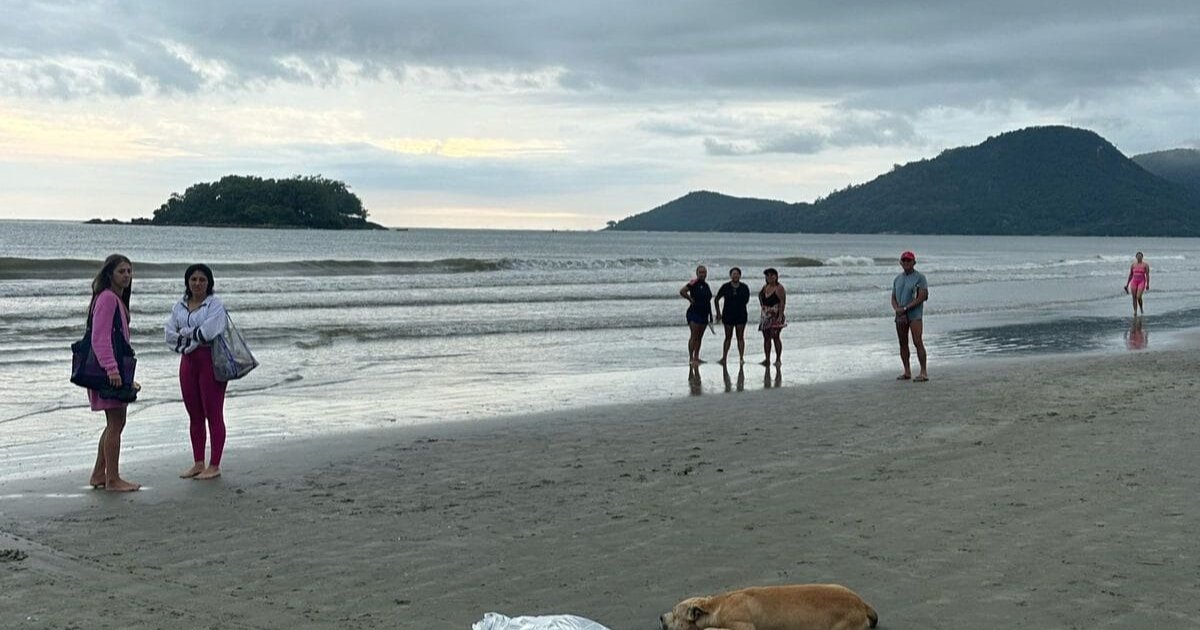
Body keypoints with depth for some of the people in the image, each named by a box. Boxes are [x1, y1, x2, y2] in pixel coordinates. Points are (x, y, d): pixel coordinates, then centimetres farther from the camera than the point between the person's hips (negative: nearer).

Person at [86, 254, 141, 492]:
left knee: (115, 423, 15)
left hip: (115, 369, 10)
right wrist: (112, 369, -26)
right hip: (109, 369, -10)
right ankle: (113, 479, -1)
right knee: (116, 423, -6)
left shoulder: (117, 299, 18)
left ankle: (99, 475, 22)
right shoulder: (107, 298, -13)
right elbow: (100, 338, -20)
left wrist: (125, 374, 22)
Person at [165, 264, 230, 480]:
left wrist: (184, 333, -4)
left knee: (213, 414, -2)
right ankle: (198, 463, 19)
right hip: (188, 361, 6)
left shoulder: (215, 304, -5)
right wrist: (194, 334, -9)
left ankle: (214, 465, 3)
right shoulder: (179, 307, 12)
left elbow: (208, 332, -18)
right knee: (194, 415, 11)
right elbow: (170, 335, 3)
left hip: (210, 361, -6)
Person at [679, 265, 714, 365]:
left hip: (704, 314, 8)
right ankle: (691, 358, -6)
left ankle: (696, 357, 17)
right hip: (694, 313, -8)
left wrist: (711, 315, 18)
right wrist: (691, 299, -13)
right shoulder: (694, 283, -10)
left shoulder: (706, 285, 14)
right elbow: (682, 291, -21)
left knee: (700, 337, 10)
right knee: (694, 337, -9)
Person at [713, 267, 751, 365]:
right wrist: (718, 313, 2)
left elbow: (747, 299, 14)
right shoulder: (725, 287, -3)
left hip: (741, 315, 0)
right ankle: (724, 358, 13)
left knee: (740, 337, 0)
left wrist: (740, 307, 10)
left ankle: (741, 358, 3)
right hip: (728, 315, 0)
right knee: (728, 337, 6)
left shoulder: (744, 288, -2)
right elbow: (716, 299, 5)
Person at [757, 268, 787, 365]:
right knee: (766, 338, 7)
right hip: (765, 316, 7)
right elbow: (760, 298, 26)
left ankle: (778, 359, -6)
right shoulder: (765, 287, 14)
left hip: (775, 316, -7)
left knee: (775, 337, -11)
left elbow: (782, 302, -13)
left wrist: (780, 316, -21)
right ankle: (767, 359, 12)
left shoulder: (779, 288, -7)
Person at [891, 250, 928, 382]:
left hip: (914, 314, -6)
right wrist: (897, 309, -8)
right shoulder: (897, 279, 16)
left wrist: (905, 308, -14)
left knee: (917, 342, -13)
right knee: (903, 343, 8)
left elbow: (922, 297, -11)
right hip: (900, 316, 6)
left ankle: (923, 372, -14)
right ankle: (907, 372, 15)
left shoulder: (919, 277, -2)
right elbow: (893, 298, 15)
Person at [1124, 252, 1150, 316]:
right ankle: (1135, 312, 10)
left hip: (1141, 282, -4)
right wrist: (1127, 285, 12)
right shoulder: (1133, 265, 9)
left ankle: (1142, 309, 5)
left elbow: (1147, 275, -4)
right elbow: (1130, 275, 14)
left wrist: (1147, 284, -10)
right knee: (1134, 298, 2)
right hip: (1134, 281, 4)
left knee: (1138, 297, -19)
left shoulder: (1145, 265, -1)